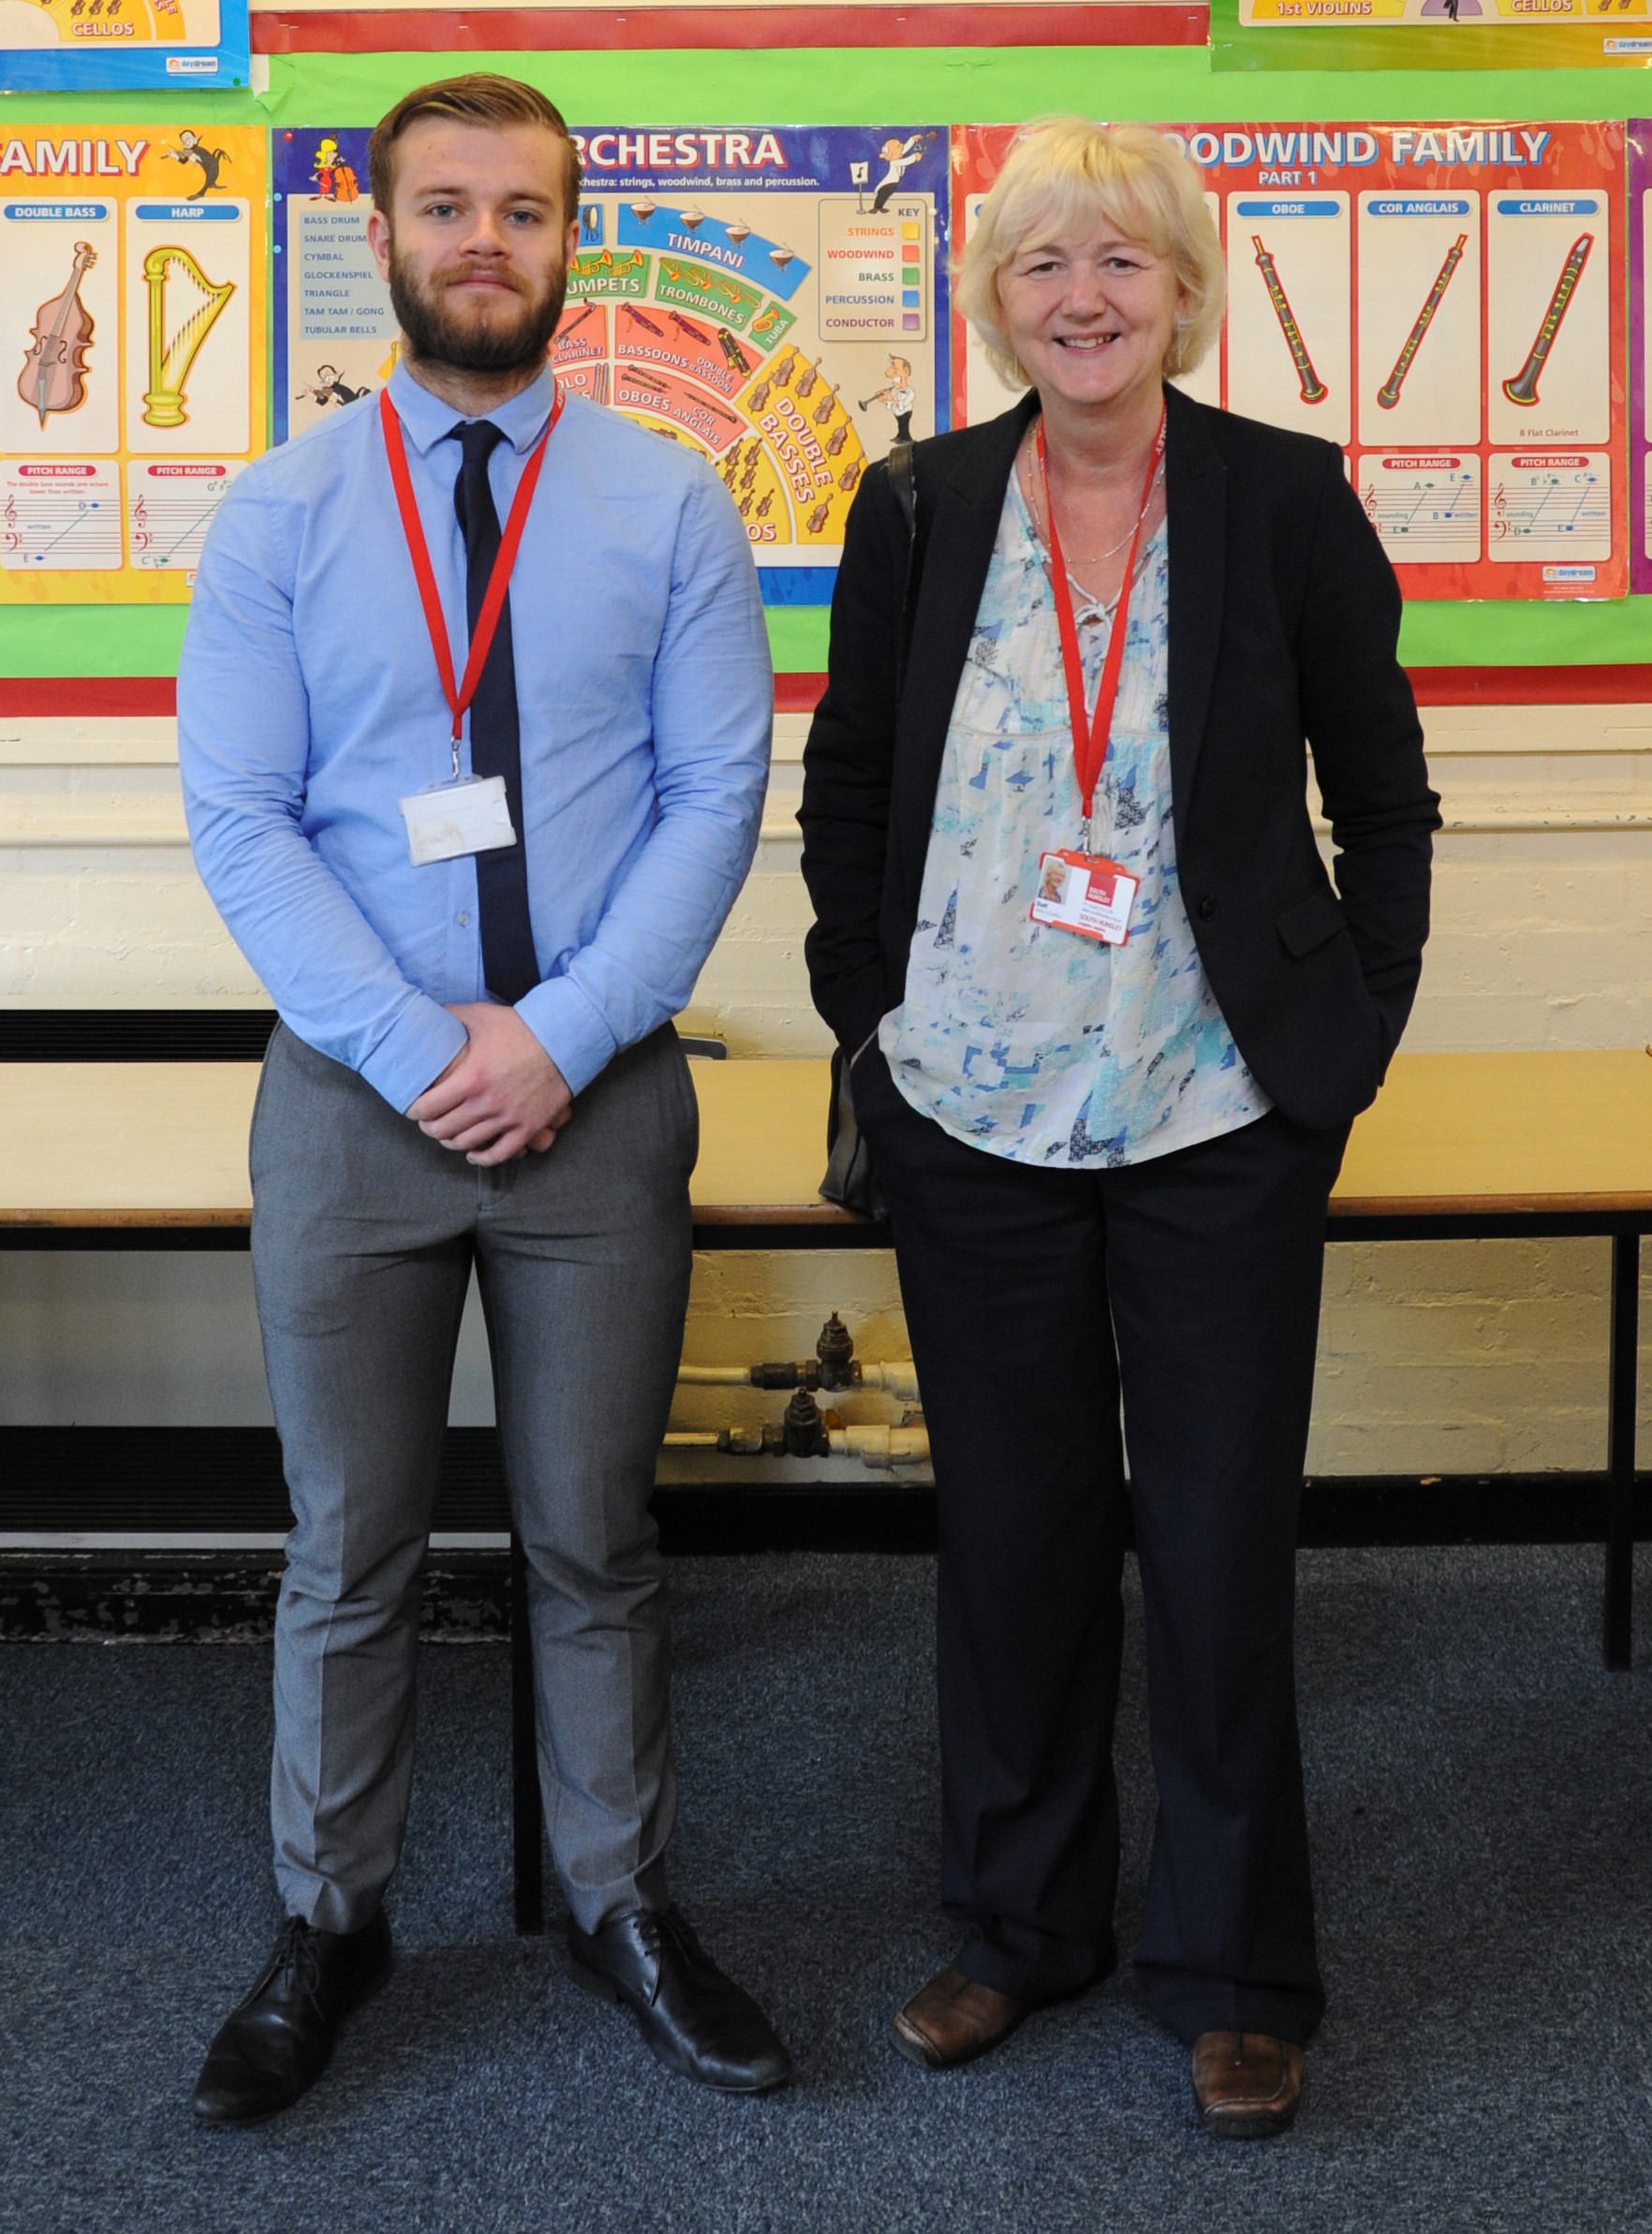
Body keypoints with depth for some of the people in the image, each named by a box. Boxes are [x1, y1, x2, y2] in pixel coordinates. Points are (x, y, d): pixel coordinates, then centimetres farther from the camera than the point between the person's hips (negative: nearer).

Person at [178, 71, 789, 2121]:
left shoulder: (669, 508, 2)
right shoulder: (279, 514, 2)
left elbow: (716, 798, -3)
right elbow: (237, 819, -4)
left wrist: (559, 1036, -13)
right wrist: (416, 1045, -14)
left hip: (598, 1092, 0)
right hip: (353, 1091, 0)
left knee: (593, 1536, 12)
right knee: (348, 1547, 11)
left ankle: (623, 1906, 30)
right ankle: (328, 1923, 29)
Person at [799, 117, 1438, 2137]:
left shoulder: (1286, 497, -2)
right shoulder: (916, 509, 2)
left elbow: (1383, 795, 4)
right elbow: (845, 785, 12)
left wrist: (1349, 1037, -1)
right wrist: (868, 1003, 5)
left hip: (1219, 1125, -1)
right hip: (975, 1119, 2)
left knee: (1222, 1545, 5)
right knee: (1012, 1533, 12)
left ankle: (1234, 1972, 24)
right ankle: (1023, 1924, 32)